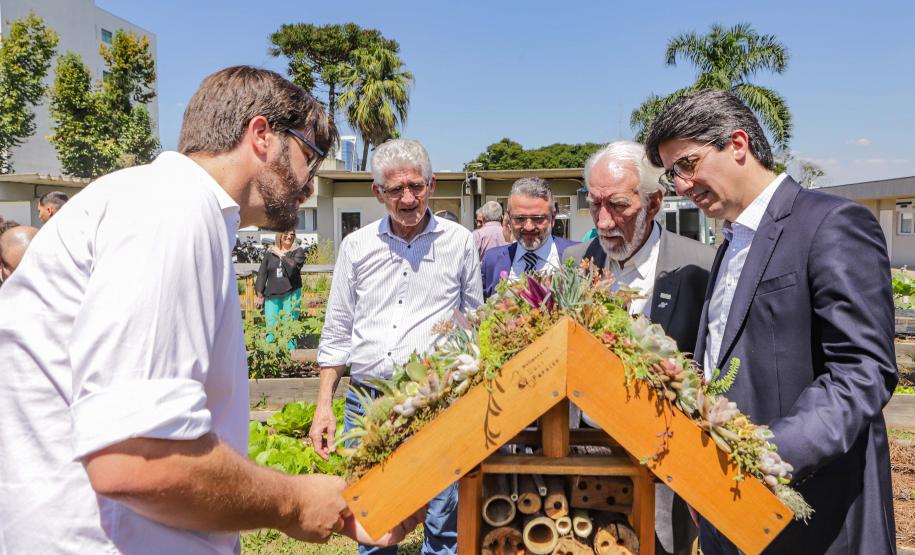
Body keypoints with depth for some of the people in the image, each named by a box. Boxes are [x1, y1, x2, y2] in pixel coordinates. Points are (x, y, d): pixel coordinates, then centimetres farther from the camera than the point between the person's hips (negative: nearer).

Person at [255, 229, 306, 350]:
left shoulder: (298, 252, 3)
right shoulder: (270, 252, 10)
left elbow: (292, 268, -14)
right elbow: (262, 273, 13)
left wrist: (281, 255, -5)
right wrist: (260, 295, 11)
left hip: (291, 295, -2)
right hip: (272, 296, 2)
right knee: (271, 330, 0)